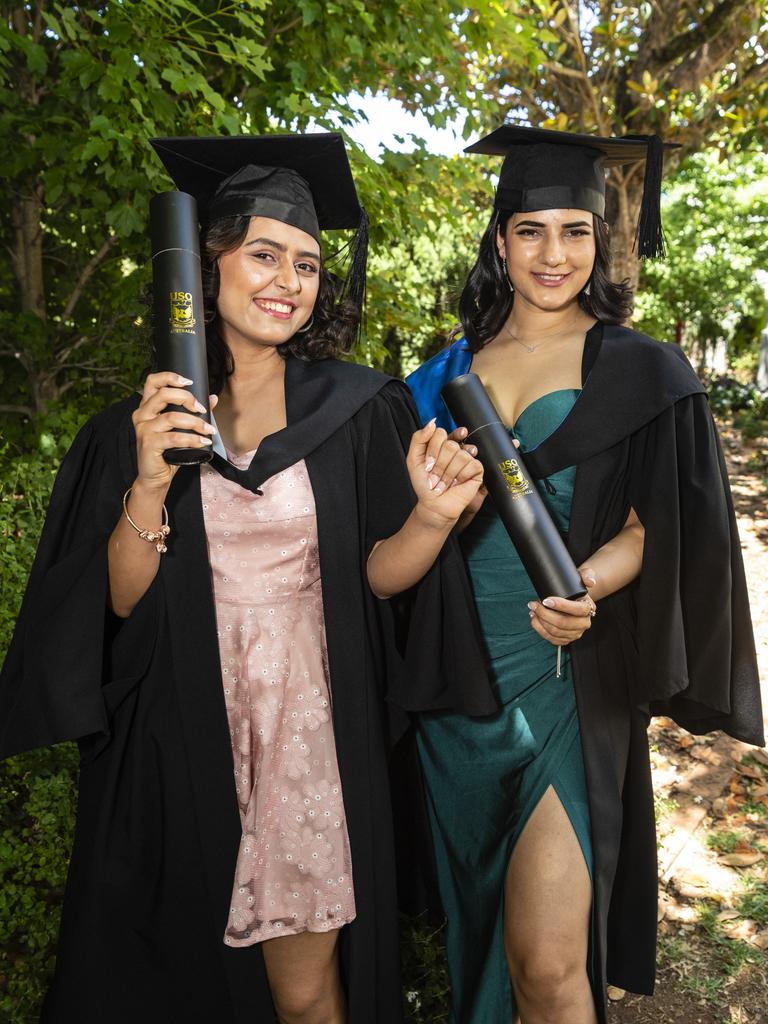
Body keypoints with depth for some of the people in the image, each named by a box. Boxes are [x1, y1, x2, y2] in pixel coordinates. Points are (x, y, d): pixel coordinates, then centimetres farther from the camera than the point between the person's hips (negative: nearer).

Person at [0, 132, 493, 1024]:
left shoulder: (356, 412, -3)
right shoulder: (142, 423, -2)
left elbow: (380, 575, -2)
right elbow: (119, 601, -5)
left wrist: (432, 516, -21)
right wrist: (151, 487, -21)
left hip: (310, 736, 0)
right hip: (179, 745, 1)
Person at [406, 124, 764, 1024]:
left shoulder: (639, 372, -1)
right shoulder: (454, 368, 8)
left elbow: (648, 532, -4)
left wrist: (584, 588, -24)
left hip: (564, 676, -3)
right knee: (474, 915, 19)